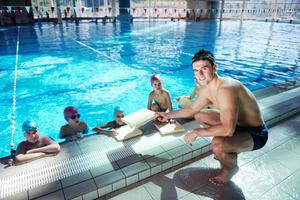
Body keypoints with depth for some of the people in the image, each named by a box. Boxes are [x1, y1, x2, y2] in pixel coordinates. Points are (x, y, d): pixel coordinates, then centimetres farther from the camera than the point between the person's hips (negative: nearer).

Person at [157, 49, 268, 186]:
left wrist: (196, 132, -28)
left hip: (255, 134, -9)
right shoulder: (207, 89, -4)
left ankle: (231, 167, 3)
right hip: (236, 124, 9)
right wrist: (168, 115, 13)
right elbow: (192, 109, 12)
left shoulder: (226, 89, -33)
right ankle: (230, 149, 21)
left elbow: (228, 130, -39)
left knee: (217, 144, -35)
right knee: (199, 116, 13)